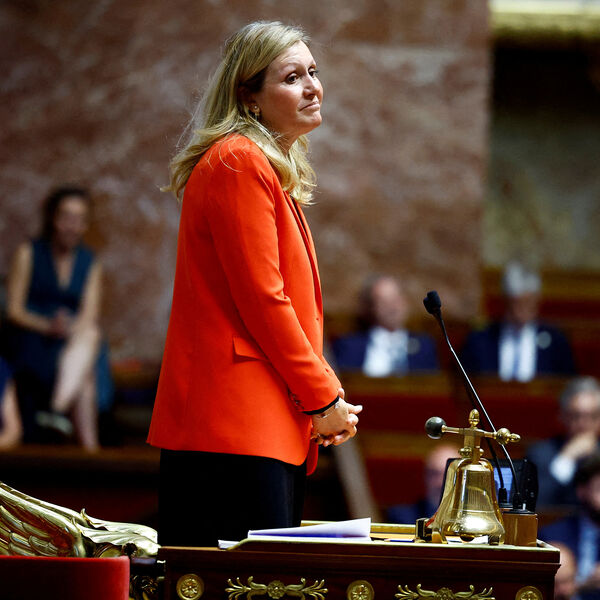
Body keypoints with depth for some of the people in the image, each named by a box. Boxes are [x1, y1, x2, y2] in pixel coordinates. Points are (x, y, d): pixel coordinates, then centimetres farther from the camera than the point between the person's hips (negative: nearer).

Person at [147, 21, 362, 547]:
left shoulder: (276, 172, 23)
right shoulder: (238, 163, -9)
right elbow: (262, 300, -15)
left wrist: (327, 394, 8)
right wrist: (323, 399, -9)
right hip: (236, 424, -10)